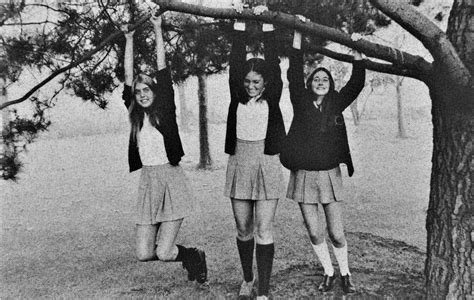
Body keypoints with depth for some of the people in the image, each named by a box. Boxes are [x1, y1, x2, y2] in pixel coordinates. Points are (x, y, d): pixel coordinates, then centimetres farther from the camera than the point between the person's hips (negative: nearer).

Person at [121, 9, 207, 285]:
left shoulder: (165, 110, 0)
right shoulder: (136, 115, 10)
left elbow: (163, 70, -2)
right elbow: (128, 77, 9)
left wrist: (158, 31, 1)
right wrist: (129, 40, 11)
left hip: (171, 179, -5)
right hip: (148, 181, 5)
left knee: (164, 253, -9)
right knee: (144, 254, 1)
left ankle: (195, 256, 23)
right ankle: (189, 257, 27)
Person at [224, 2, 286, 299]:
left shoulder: (272, 97, 1)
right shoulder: (238, 95, 6)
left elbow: (273, 63, -6)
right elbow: (236, 62, 0)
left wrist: (266, 24, -5)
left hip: (266, 163, -3)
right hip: (239, 162, 3)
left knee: (264, 231, -5)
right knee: (243, 230, 12)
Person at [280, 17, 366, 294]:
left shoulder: (336, 104, 5)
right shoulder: (301, 102, 1)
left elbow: (357, 83, -3)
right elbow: (294, 73, -8)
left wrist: (357, 52, -13)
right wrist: (298, 33, -14)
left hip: (330, 174, 0)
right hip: (304, 175, 0)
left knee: (336, 233, 2)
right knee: (314, 232, 7)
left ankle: (345, 275, 23)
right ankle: (328, 274, 25)